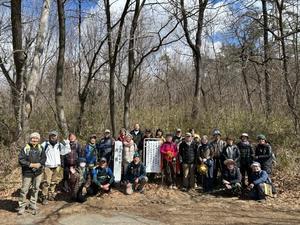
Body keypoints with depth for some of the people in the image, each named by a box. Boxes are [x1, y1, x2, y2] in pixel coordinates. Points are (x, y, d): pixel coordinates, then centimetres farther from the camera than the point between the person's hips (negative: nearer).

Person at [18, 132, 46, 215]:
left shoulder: (41, 148, 4)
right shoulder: (25, 148, -5)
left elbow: (44, 158, 2)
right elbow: (21, 160, -10)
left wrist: (39, 164, -16)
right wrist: (31, 164, -17)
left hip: (38, 172, 3)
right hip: (27, 172, -3)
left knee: (35, 189, 11)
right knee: (24, 190, 2)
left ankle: (33, 205, 24)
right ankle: (22, 206, 18)